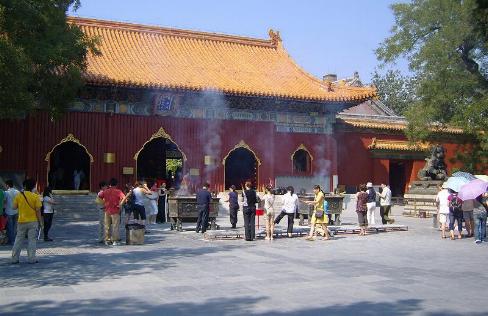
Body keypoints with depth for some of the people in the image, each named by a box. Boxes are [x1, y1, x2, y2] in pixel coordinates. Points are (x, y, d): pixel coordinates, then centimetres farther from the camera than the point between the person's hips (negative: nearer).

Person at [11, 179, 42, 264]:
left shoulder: (18, 195, -3)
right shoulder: (35, 197, -9)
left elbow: (14, 207, 3)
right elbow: (38, 210, -9)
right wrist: (40, 222, -1)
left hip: (21, 221, 2)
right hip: (33, 222, -2)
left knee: (18, 240, 12)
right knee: (32, 240, 4)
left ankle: (14, 258, 15)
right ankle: (31, 259, 3)